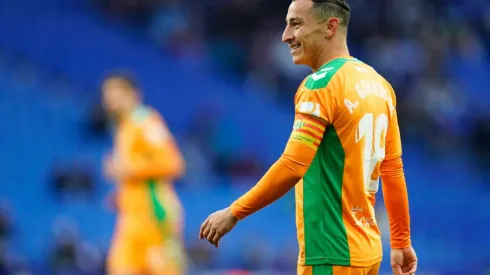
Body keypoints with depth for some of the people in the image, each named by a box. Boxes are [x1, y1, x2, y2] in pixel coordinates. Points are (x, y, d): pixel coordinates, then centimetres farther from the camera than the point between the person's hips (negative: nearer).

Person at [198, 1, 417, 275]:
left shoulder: (322, 84, -13)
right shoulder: (378, 84, 10)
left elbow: (292, 167, -20)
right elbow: (393, 169, 15)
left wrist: (234, 213, -12)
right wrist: (401, 242, 21)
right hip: (366, 251, 8)